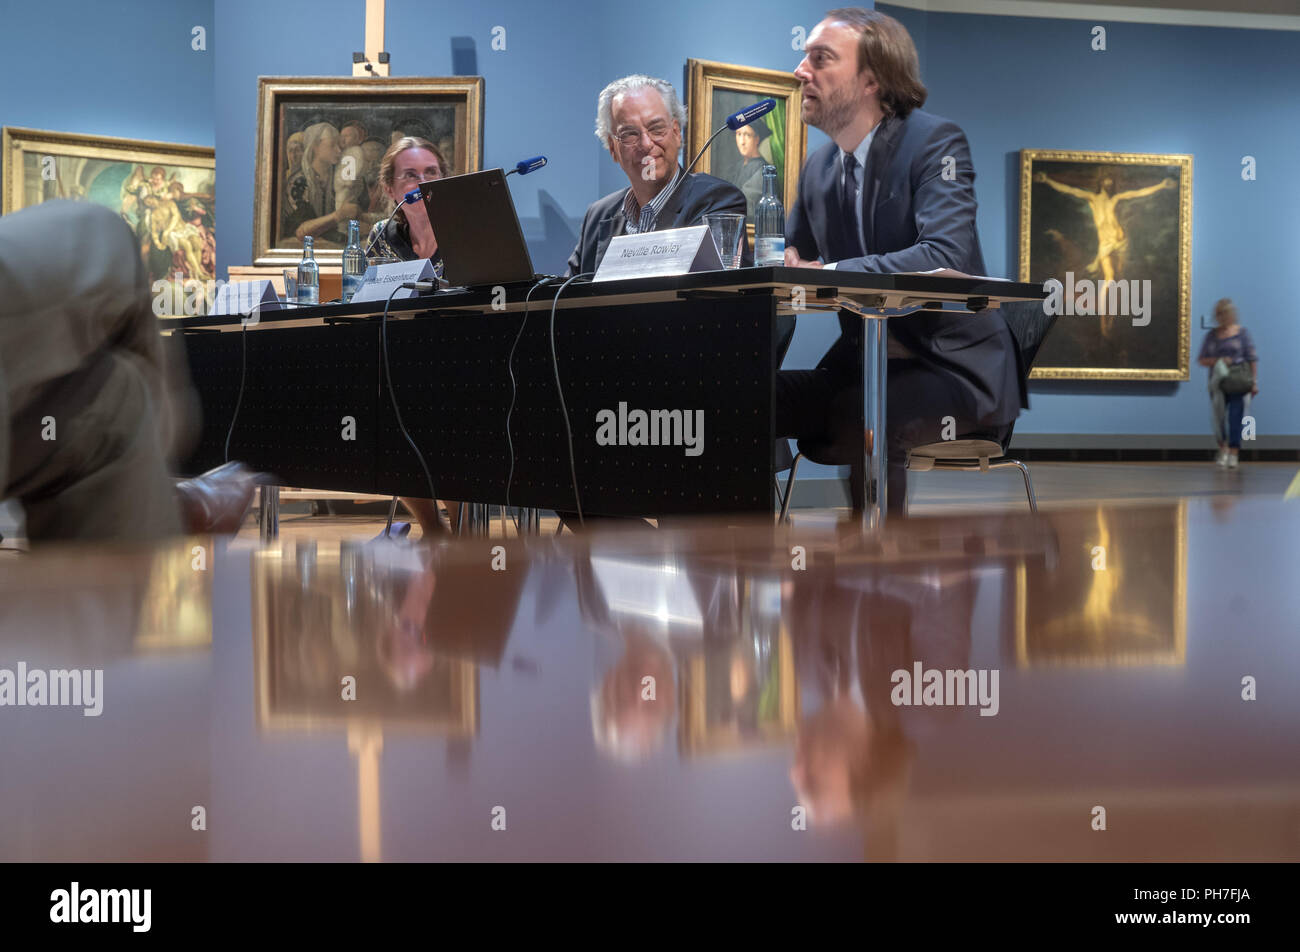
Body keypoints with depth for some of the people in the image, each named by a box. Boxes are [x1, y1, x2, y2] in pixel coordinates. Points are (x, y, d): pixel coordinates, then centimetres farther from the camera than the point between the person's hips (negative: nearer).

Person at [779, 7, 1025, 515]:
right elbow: (790, 252, 21)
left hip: (952, 365, -6)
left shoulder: (935, 141, -11)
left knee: (859, 414, -34)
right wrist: (781, 261, -4)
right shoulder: (818, 167, 9)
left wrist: (828, 273, -30)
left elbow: (946, 255, -27)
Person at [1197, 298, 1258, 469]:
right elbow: (1201, 360, 9)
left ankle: (1233, 454, -8)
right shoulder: (1211, 335, 10)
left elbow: (1252, 359, 0)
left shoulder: (1242, 333, 3)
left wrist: (1254, 381, -7)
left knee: (1235, 416, -10)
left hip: (1239, 382, -3)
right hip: (1219, 382, 3)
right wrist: (1217, 361, -10)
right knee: (1218, 416, 1)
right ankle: (1223, 448, 24)